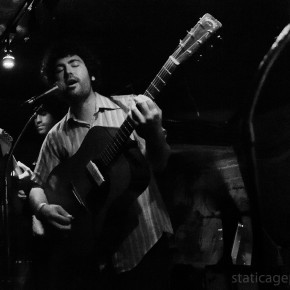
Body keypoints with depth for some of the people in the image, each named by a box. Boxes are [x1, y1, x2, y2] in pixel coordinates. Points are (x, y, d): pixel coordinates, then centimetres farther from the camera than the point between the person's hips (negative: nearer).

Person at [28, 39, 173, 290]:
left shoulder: (129, 106, 1)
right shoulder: (57, 137, 7)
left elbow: (159, 163, -4)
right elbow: (38, 185, 10)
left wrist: (154, 132, -25)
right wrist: (43, 209, -12)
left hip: (145, 242, -1)